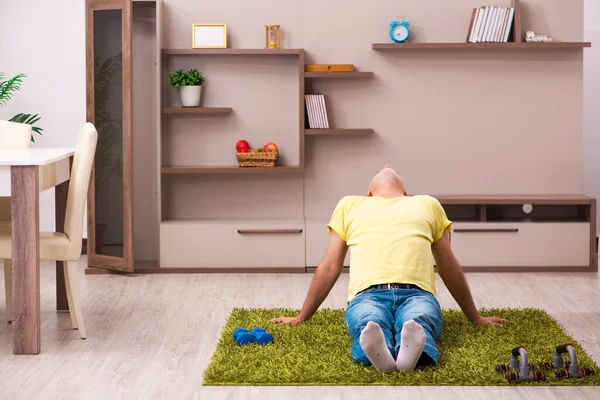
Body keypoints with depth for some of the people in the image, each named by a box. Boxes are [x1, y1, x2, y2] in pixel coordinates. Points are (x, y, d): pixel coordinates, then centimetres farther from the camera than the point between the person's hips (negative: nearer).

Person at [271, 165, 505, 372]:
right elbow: (330, 267, 30)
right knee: (369, 324, -39)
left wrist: (475, 318, 34)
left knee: (417, 322, -39)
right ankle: (378, 353, -71)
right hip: (367, 295, 0)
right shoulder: (350, 205, 31)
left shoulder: (427, 204, 33)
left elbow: (449, 267, 34)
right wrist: (301, 317, 28)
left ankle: (412, 353, -71)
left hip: (416, 294, 1)